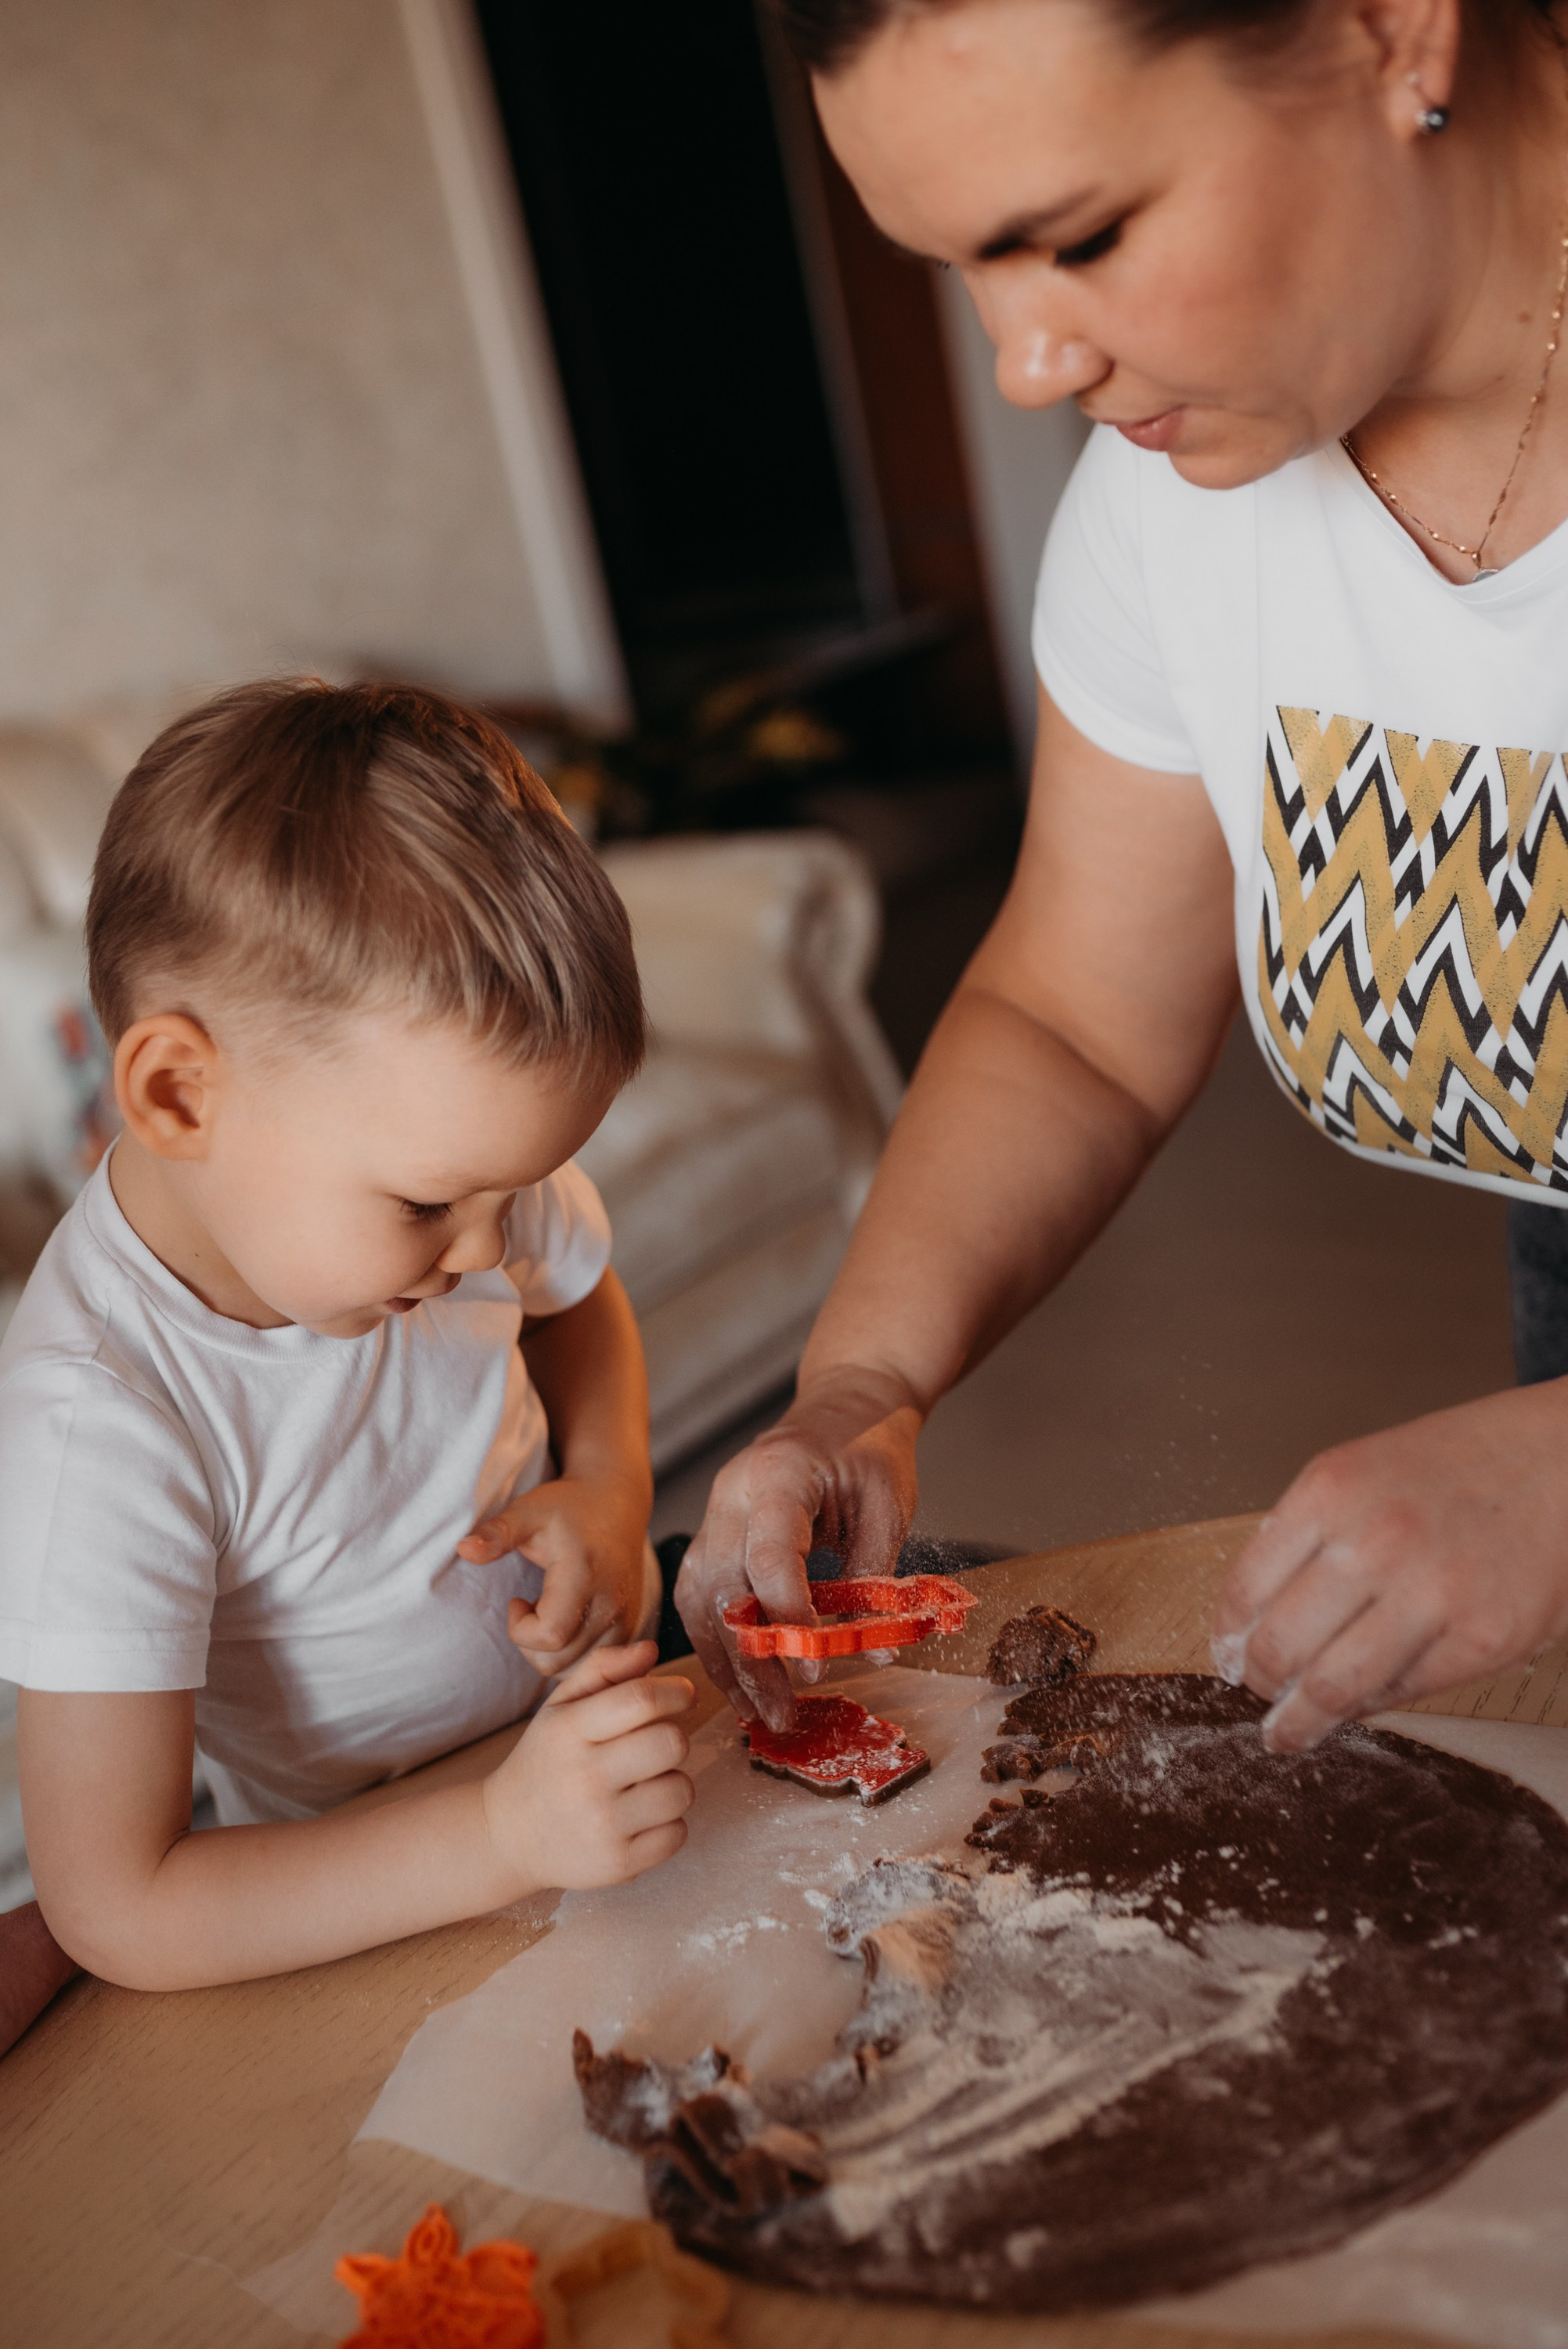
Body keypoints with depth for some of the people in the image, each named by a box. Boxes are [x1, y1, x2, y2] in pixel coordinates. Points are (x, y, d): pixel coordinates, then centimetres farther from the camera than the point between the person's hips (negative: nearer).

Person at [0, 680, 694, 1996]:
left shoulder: (430, 1147, -14)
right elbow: (116, 1911, -30)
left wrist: (611, 1493, -9)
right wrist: (503, 1839, -37)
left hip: (613, 1679, 5)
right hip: (371, 1894, -4)